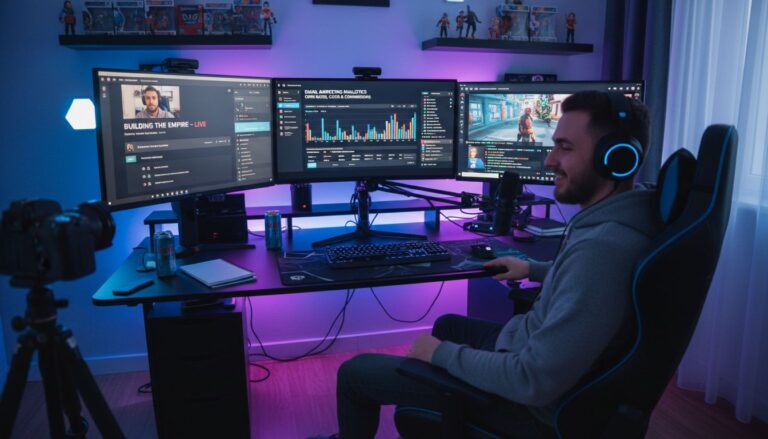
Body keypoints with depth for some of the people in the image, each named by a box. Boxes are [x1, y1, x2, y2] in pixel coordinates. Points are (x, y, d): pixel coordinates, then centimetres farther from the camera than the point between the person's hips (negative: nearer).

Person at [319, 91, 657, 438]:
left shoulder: (601, 246, -35)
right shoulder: (619, 216, -3)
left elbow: (535, 381, -33)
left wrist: (442, 353, -21)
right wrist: (534, 269, 15)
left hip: (528, 396, -9)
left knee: (355, 372, 1)